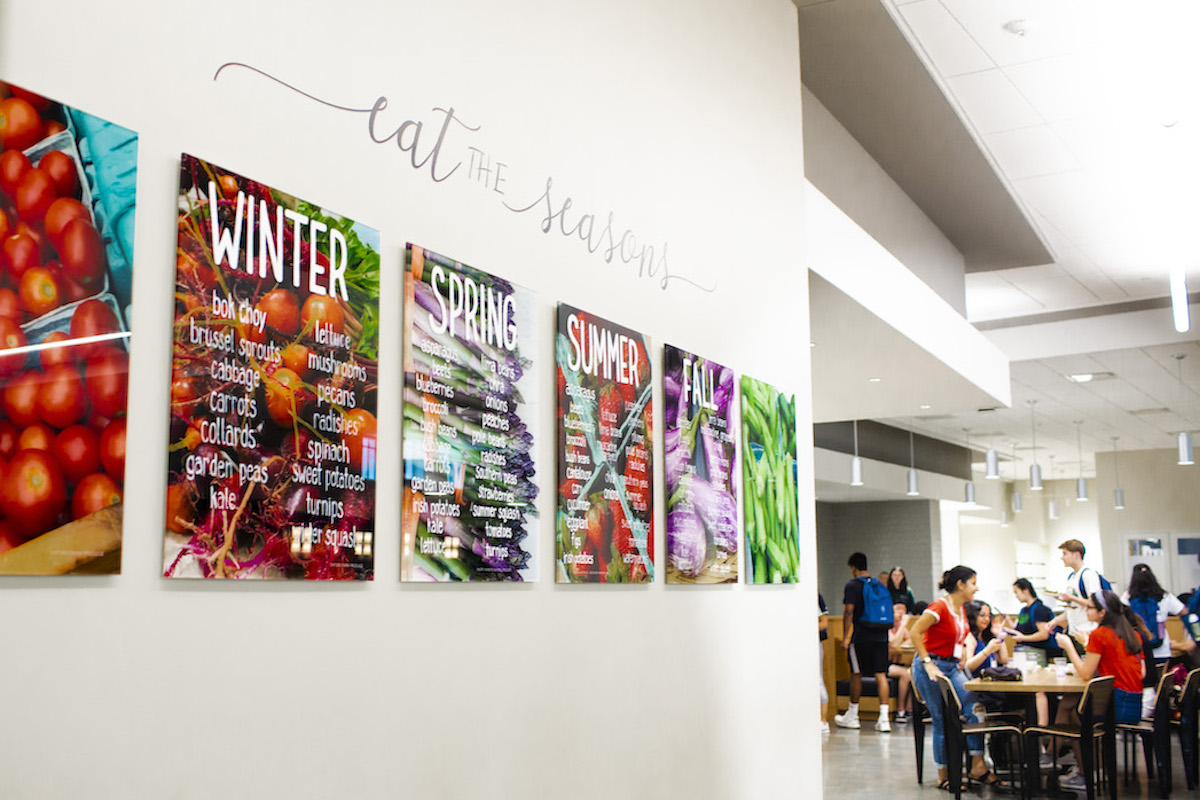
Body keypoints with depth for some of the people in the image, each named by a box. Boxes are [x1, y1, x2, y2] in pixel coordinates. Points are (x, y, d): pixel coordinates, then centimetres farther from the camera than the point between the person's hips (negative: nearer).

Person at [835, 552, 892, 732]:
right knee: (880, 674, 1)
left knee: (856, 673, 7)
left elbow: (849, 612, -11)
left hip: (860, 636, -4)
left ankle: (852, 715, 18)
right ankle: (884, 718, -6)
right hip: (881, 636, 5)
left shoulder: (852, 585, -5)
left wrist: (845, 637, -8)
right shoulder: (879, 585, 12)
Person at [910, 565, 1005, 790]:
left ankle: (977, 766, -1)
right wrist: (927, 663, -25)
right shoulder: (940, 606, -17)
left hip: (952, 667, 8)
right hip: (932, 668, -8)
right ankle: (942, 777, 8)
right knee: (942, 722, -3)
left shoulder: (961, 608, 10)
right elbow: (915, 633, -23)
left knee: (974, 708, -7)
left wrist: (961, 658, 15)